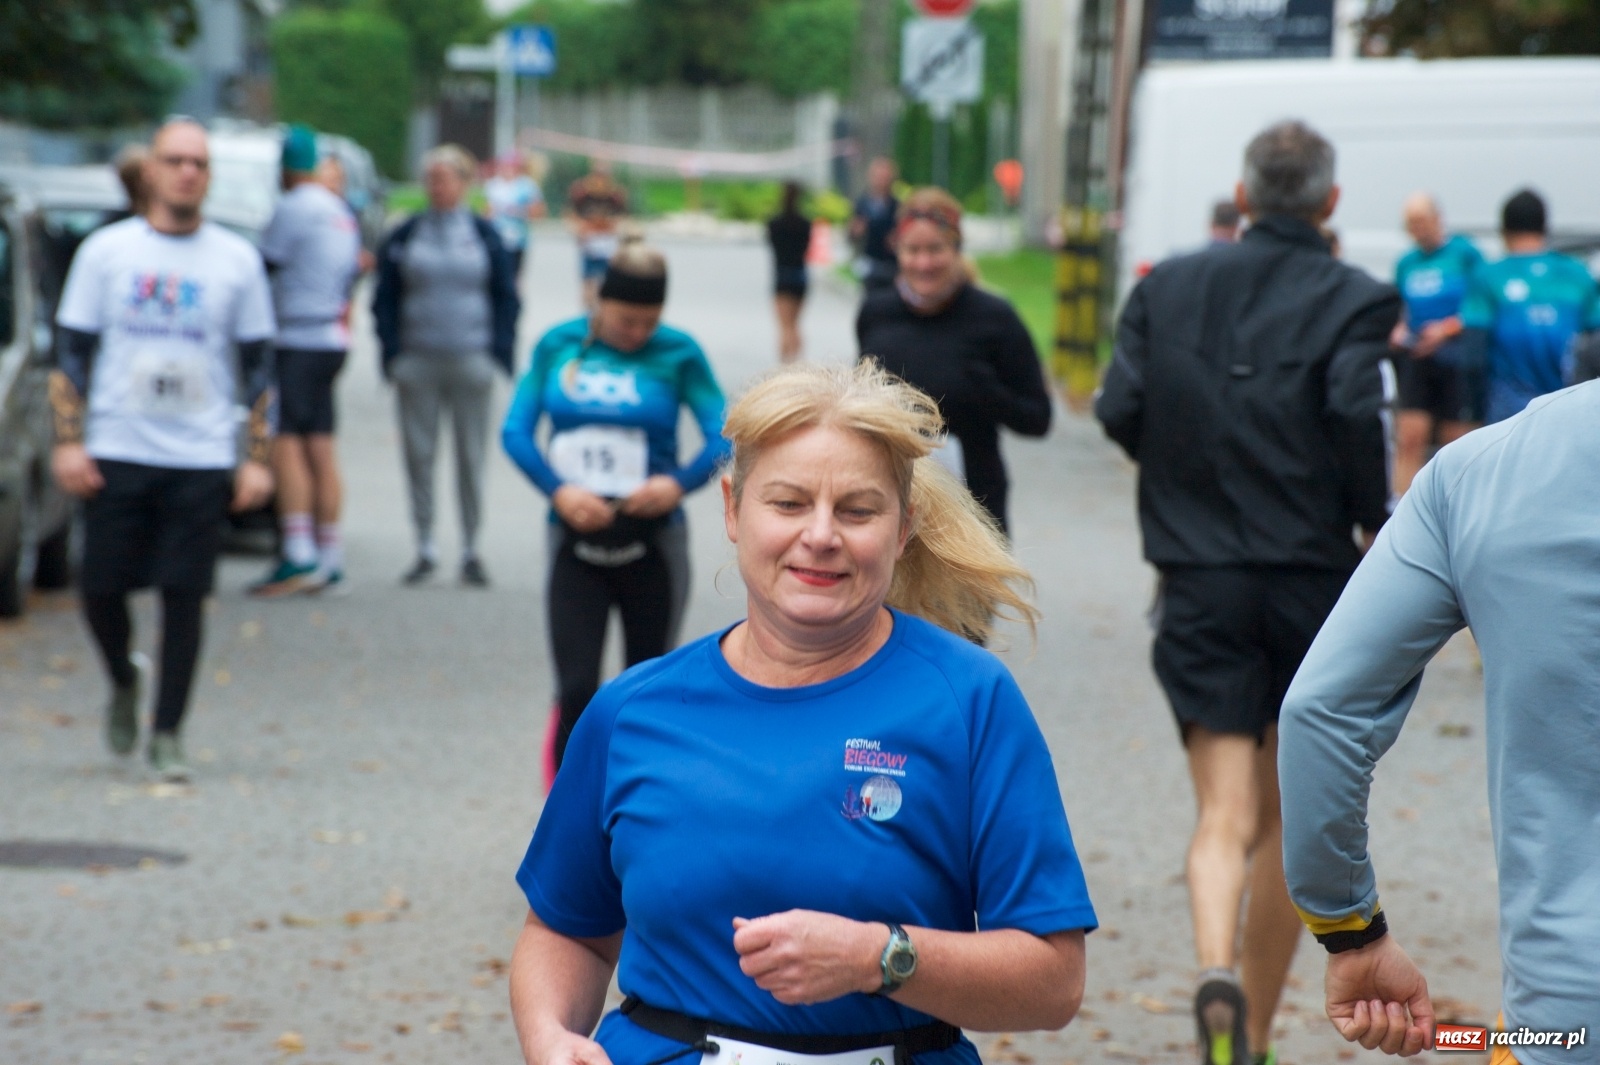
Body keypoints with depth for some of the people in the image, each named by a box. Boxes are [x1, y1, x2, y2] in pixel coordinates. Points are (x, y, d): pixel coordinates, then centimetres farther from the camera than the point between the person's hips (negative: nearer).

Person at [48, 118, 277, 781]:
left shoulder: (237, 260, 7)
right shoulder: (106, 251, 5)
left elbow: (258, 365, 10)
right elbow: (71, 352, 6)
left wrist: (258, 458, 2)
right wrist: (68, 442, -3)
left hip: (202, 459, 0)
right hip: (117, 454, 0)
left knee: (185, 597, -3)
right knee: (101, 589, 0)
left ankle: (167, 736, 7)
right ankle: (124, 678, 31)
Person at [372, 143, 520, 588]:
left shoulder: (485, 235, 5)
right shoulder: (404, 236, 5)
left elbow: (506, 299, 7)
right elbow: (385, 298, 7)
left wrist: (499, 353, -3)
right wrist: (392, 352, -3)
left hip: (470, 363, -1)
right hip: (417, 363, 1)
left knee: (471, 456, 1)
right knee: (418, 454, 2)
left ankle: (471, 551, 8)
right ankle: (425, 548, 9)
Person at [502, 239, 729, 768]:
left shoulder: (678, 353, -5)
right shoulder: (558, 345, 2)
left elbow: (724, 435, -9)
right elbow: (515, 430, -1)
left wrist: (681, 482, -27)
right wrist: (558, 490, -17)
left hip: (651, 540, -1)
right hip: (576, 541, 1)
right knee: (576, 688, -6)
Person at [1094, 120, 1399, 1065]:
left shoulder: (1171, 287, 4)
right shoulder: (1353, 300, -6)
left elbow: (1120, 410, 0)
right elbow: (1357, 411, -20)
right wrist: (1376, 520, -5)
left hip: (1200, 579, 1)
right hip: (1314, 578, -1)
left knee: (1226, 817, 0)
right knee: (1289, 818, 14)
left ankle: (1218, 971, -30)